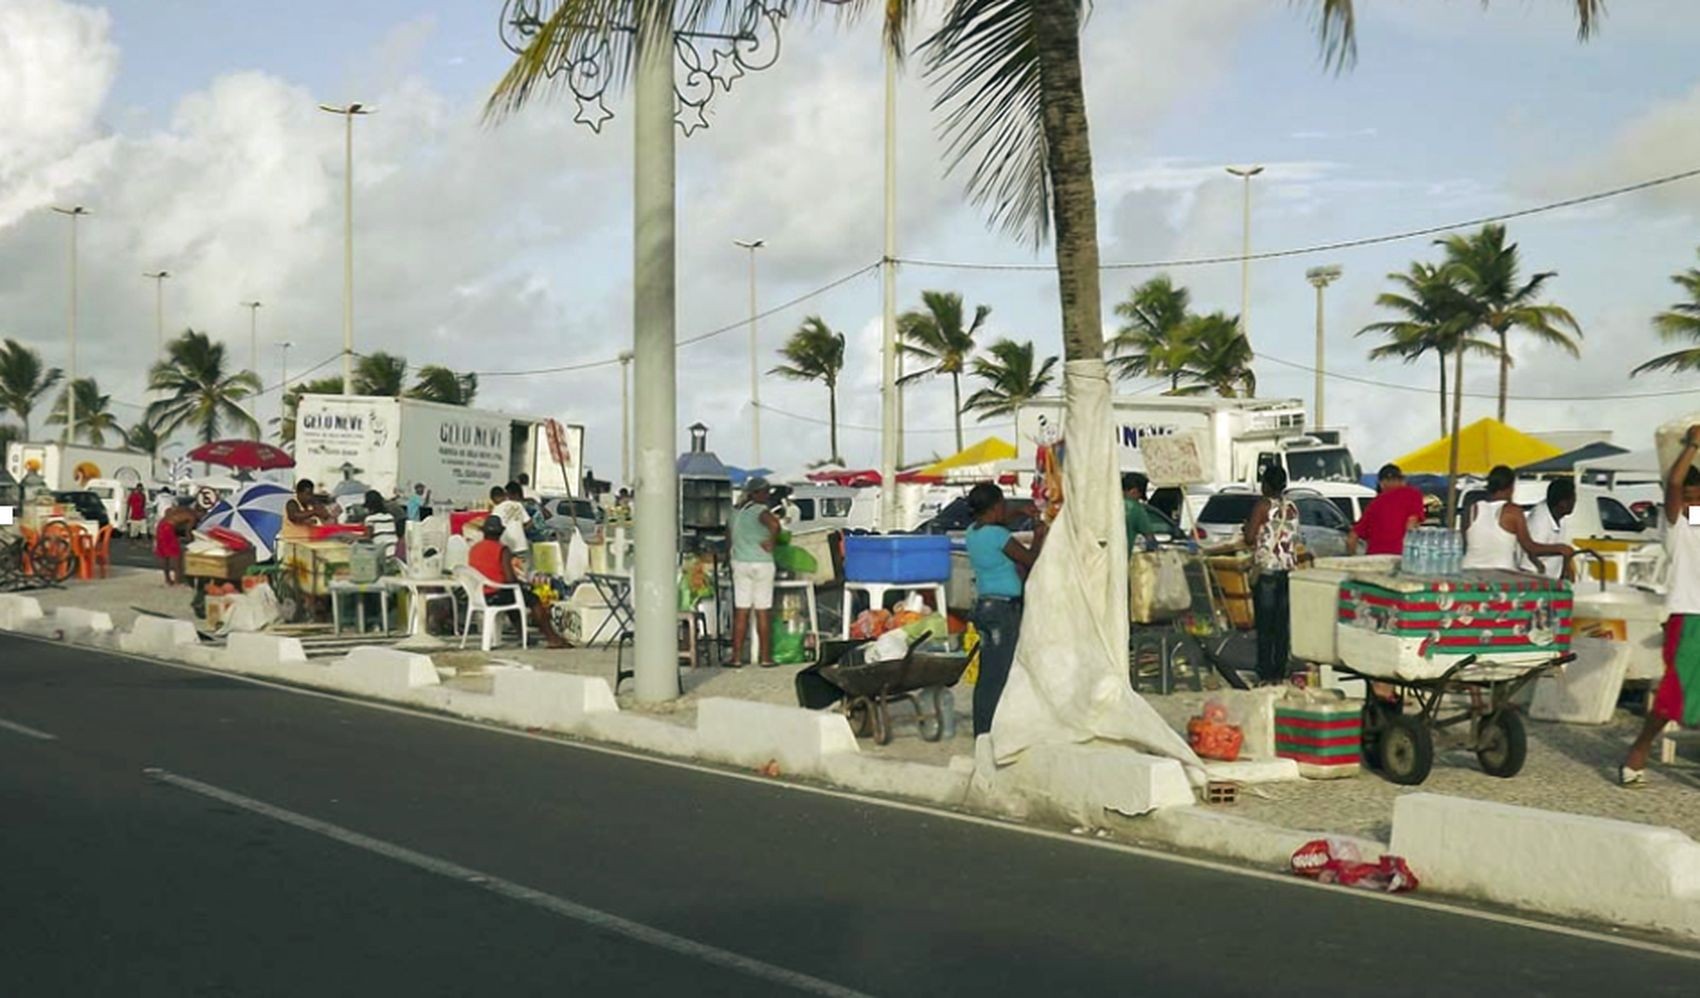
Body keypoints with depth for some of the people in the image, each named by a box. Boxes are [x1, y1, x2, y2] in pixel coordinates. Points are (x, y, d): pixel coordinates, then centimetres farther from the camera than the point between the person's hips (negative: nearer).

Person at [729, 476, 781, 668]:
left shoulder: (736, 511, 10)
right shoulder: (760, 511, -13)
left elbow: (731, 538, 16)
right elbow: (774, 525, -34)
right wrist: (771, 542, -18)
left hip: (739, 564, 6)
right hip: (761, 564, -6)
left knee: (741, 612, 6)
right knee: (763, 613, 2)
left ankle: (737, 657, 4)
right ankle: (766, 657, 7)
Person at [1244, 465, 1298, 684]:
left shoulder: (1263, 506, -9)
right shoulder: (1292, 508, 9)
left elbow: (1250, 538, -11)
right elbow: (1295, 539, 17)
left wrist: (1248, 526, 9)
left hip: (1266, 570, -5)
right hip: (1288, 570, 6)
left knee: (1265, 625, -2)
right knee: (1283, 624, 8)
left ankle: (1266, 675, -2)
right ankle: (1280, 672, 10)